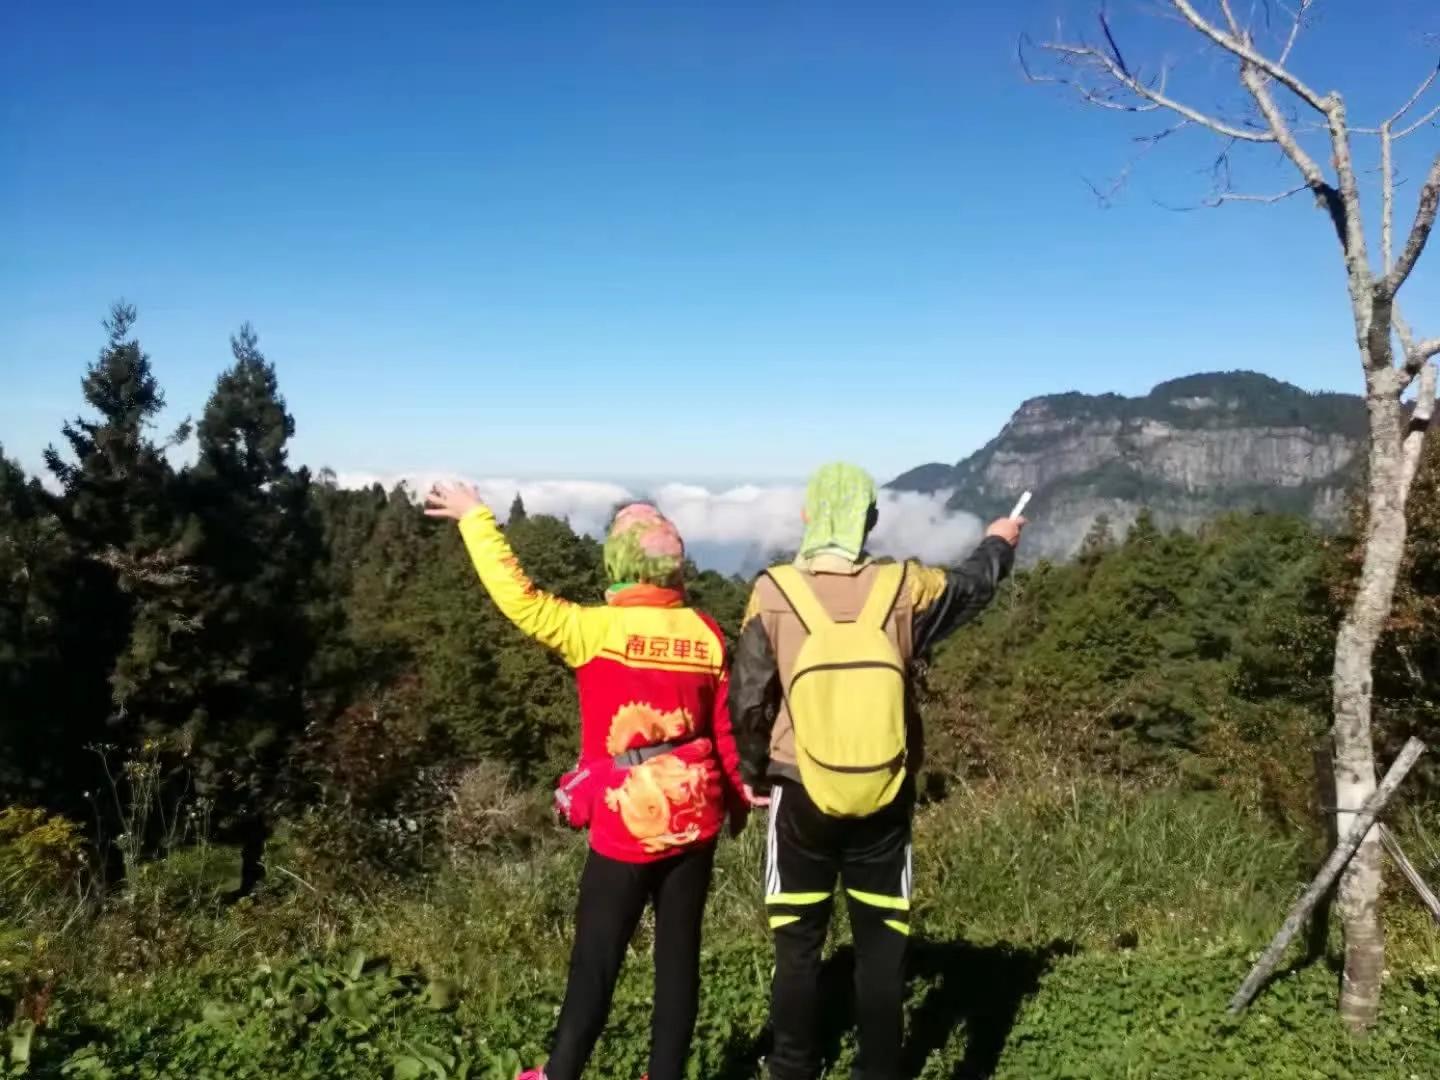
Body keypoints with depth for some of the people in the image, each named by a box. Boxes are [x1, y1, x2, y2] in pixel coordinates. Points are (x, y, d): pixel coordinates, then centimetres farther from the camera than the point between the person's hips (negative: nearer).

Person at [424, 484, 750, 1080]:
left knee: (595, 960, 9)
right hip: (695, 818, 4)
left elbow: (517, 595, -14)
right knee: (679, 954, 12)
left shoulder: (596, 629, -14)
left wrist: (474, 516, -4)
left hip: (629, 826, -4)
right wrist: (736, 795, 20)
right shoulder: (708, 634, 0)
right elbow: (724, 728, 5)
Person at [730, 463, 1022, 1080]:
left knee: (799, 944, 11)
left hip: (802, 794, -1)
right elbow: (970, 588, 17)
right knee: (882, 943, 13)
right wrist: (999, 544, 38)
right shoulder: (904, 588, -6)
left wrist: (753, 773, 13)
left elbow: (748, 700, -3)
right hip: (885, 797, 1)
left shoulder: (774, 593, -10)